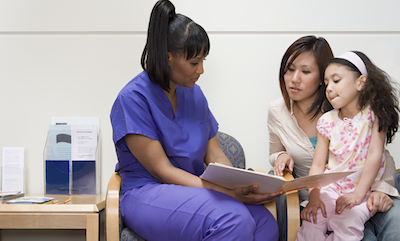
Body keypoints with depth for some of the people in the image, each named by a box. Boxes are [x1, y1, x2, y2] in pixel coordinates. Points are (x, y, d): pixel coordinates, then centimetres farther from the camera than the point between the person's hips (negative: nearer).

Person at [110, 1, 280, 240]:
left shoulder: (194, 93, 11)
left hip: (193, 189, 6)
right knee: (232, 217, -33)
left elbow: (214, 154, 10)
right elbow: (162, 170, -15)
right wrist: (230, 193, -23)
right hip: (146, 194, -6)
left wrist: (243, 186, -11)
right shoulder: (133, 98, -11)